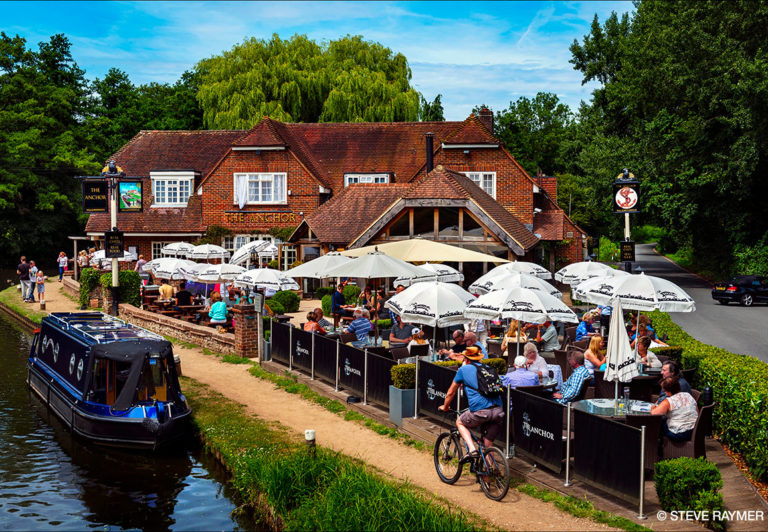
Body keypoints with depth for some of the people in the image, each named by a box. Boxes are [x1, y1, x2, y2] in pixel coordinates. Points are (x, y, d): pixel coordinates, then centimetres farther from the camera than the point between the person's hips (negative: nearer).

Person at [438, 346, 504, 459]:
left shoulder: (464, 369, 12)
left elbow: (451, 392, 21)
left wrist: (445, 407, 39)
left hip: (480, 410, -4)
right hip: (498, 411, 5)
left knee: (460, 422, 23)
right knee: (488, 445, 18)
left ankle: (472, 450, 4)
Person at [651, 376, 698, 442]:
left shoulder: (668, 402, -14)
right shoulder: (689, 395, 7)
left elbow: (653, 412, -21)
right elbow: (697, 412, 14)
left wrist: (653, 408, 2)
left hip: (679, 435, -7)